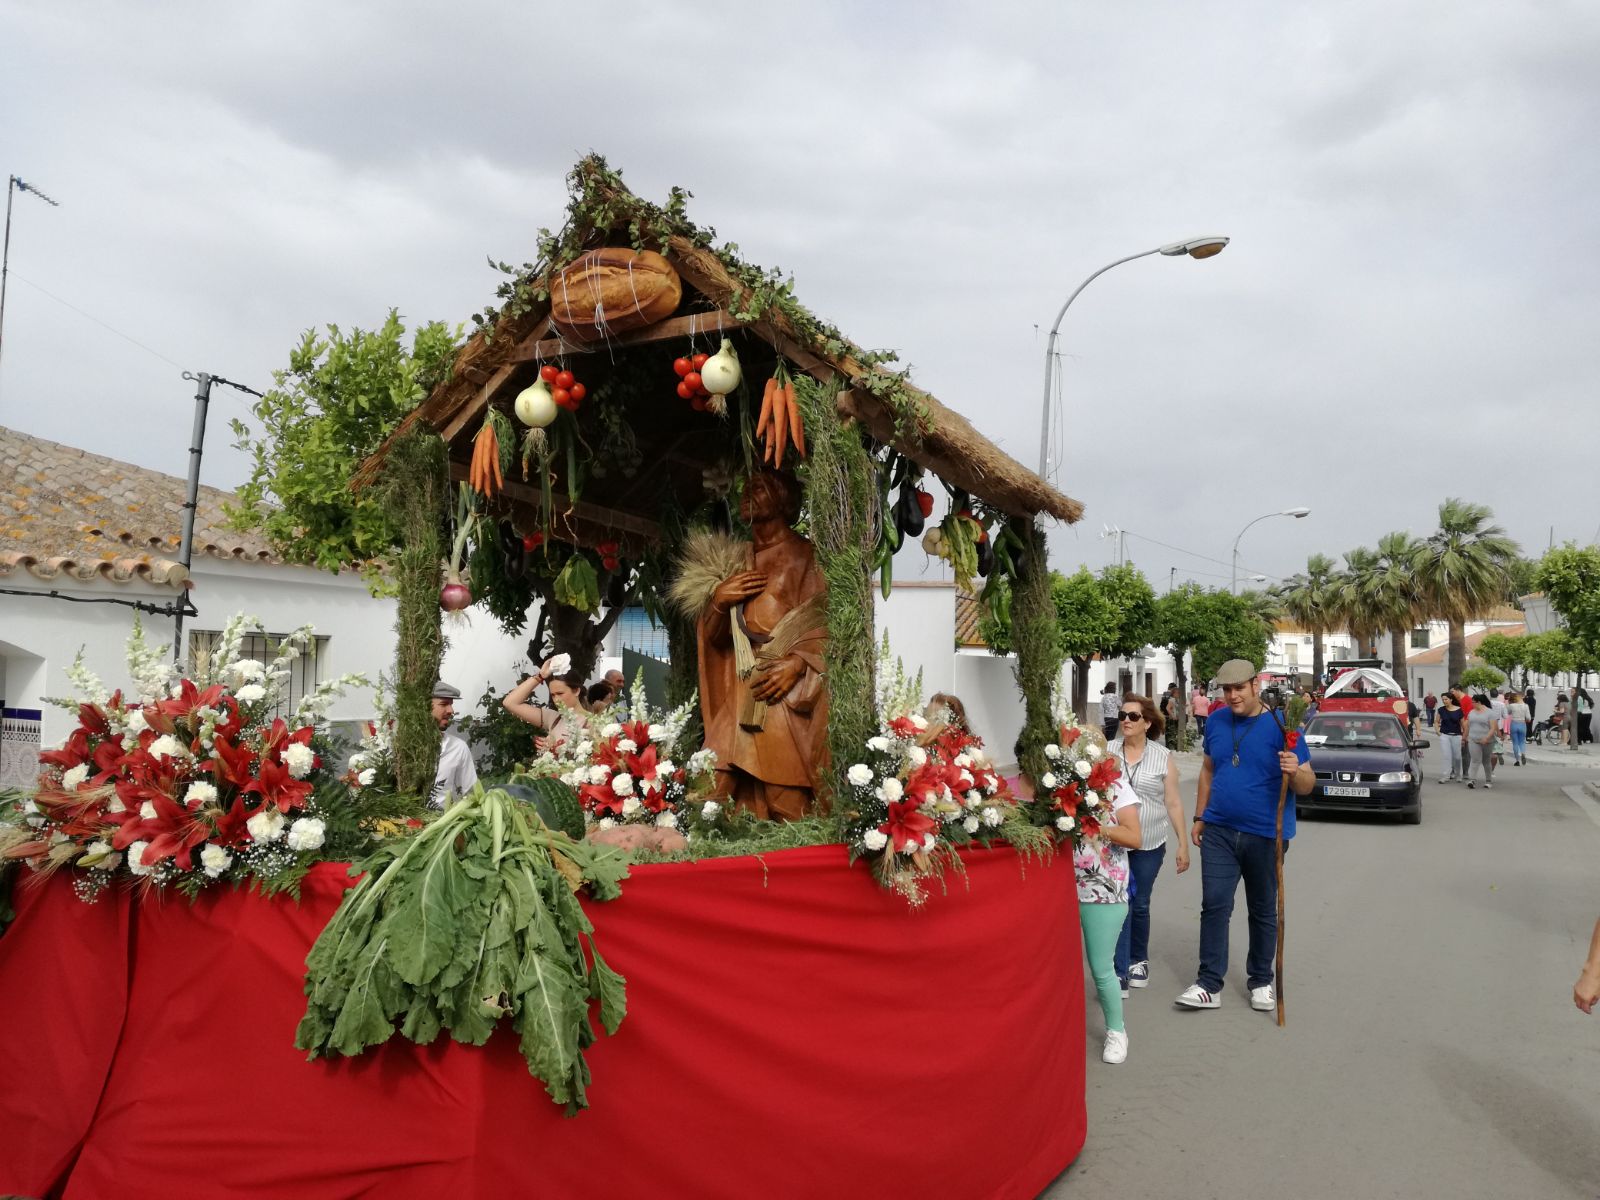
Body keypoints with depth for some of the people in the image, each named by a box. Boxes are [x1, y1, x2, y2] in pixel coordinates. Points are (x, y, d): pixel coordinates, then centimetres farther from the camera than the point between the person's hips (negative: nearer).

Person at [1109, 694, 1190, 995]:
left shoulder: (1162, 757, -1)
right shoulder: (1107, 752, 0)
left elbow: (1173, 804, 2)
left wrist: (1183, 844, 1)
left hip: (1149, 844, 0)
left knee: (1140, 904, 10)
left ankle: (1138, 960, 30)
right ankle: (1119, 971, -4)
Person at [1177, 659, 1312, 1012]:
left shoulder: (1280, 725, -11)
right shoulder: (1216, 721, 3)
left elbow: (1307, 785, -12)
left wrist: (1295, 772, -34)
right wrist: (1199, 817, 13)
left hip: (1266, 834, -3)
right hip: (1219, 831, 3)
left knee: (1263, 911, 12)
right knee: (1214, 905, -1)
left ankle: (1261, 981, 27)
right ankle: (1209, 984, 4)